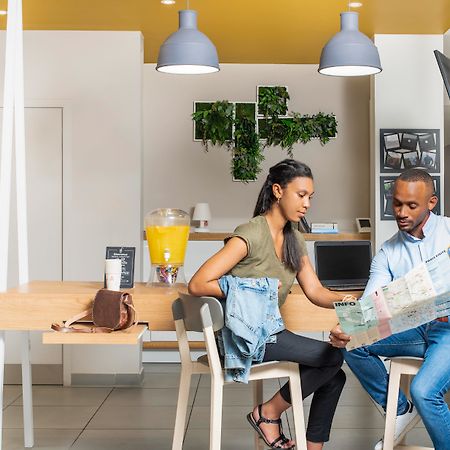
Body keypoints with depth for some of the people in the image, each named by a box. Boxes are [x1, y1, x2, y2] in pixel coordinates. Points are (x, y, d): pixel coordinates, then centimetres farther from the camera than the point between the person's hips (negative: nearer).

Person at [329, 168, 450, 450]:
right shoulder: (388, 252, 7)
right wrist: (345, 329, -23)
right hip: (414, 329, 5)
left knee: (424, 390, -28)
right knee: (353, 345, -12)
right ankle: (400, 410, 7)